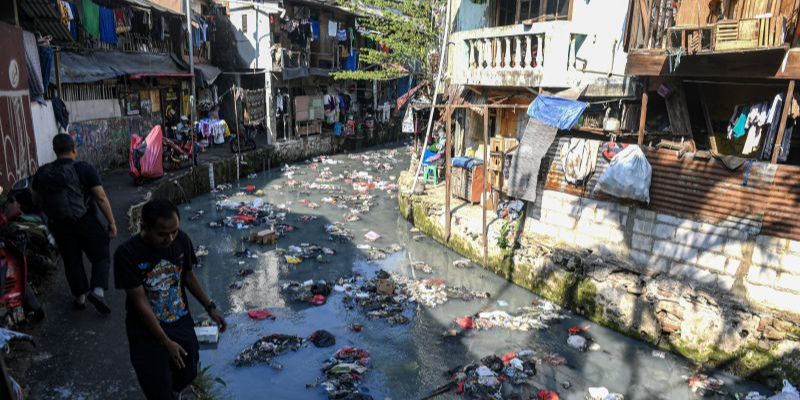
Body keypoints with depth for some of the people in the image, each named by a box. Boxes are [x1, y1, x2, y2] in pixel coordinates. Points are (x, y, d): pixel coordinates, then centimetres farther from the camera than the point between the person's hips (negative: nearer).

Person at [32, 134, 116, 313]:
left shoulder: (42, 173, 1)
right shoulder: (84, 169, -12)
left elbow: (36, 199, 12)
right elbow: (101, 198, -15)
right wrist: (111, 222, -9)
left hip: (58, 225, 4)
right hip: (86, 222, -4)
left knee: (72, 261, 17)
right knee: (101, 257, 9)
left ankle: (80, 296, 25)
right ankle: (98, 290, -10)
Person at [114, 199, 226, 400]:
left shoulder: (181, 240, -13)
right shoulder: (126, 254, -24)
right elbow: (140, 302, -20)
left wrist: (210, 307, 3)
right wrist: (166, 342, -18)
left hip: (181, 322, 4)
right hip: (147, 331, -3)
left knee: (188, 374, 17)